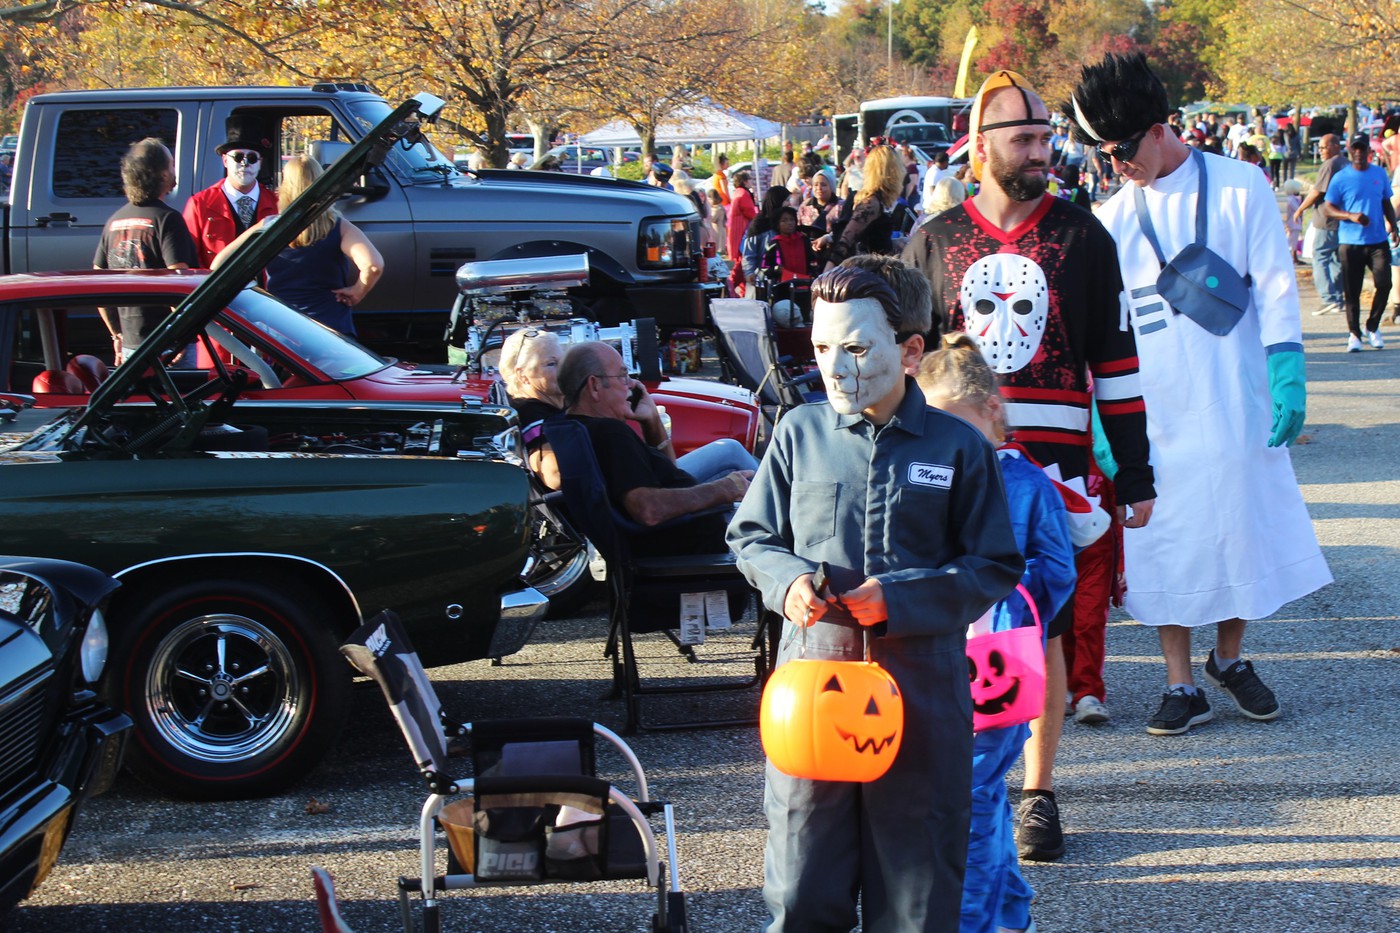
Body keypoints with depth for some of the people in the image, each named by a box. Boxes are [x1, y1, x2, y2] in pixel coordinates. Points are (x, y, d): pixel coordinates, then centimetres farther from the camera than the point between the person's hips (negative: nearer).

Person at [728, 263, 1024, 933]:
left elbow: (995, 568, 1)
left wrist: (898, 597, -12)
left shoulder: (959, 448, 0)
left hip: (922, 684, -1)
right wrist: (786, 581, -9)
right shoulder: (799, 433, 5)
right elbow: (751, 537, 13)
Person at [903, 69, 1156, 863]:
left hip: (1054, 468, -1)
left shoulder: (1083, 239, 5)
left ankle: (1039, 796, 14)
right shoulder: (934, 243, 7)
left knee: (1044, 631, 2)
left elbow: (1116, 361, 6)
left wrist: (1136, 475, 4)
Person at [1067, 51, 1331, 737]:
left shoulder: (1239, 187, -1)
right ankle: (1182, 686, 12)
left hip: (1237, 402, -1)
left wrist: (1287, 377, -11)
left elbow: (1275, 288, -2)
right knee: (1164, 539, 1)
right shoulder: (1112, 218, 4)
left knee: (1245, 524, 7)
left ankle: (1230, 658, 29)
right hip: (1154, 410, 1)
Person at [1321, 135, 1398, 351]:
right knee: (1352, 291, 0)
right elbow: (1327, 209, -1)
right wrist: (1351, 216, -17)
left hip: (1378, 241, 3)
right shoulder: (1341, 178, -1)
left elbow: (1387, 203, 20)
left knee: (1384, 284, -7)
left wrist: (1393, 227, 7)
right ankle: (1354, 333, 13)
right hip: (1350, 242, -2)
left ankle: (1372, 327, 14)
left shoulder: (1380, 174, 10)